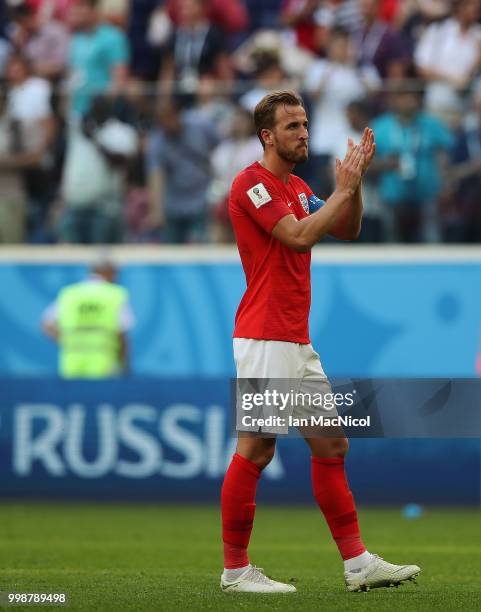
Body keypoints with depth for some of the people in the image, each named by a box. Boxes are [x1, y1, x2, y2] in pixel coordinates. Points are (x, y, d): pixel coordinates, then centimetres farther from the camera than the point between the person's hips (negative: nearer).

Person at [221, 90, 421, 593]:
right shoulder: (251, 183, -10)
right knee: (255, 450, -7)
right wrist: (343, 188, -12)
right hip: (264, 339, -10)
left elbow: (347, 231, 15)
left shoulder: (299, 188, 19)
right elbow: (300, 236, -20)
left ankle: (357, 563, 10)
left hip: (298, 342, 10)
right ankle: (235, 570, -1)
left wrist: (355, 182, 2)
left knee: (332, 445, 8)